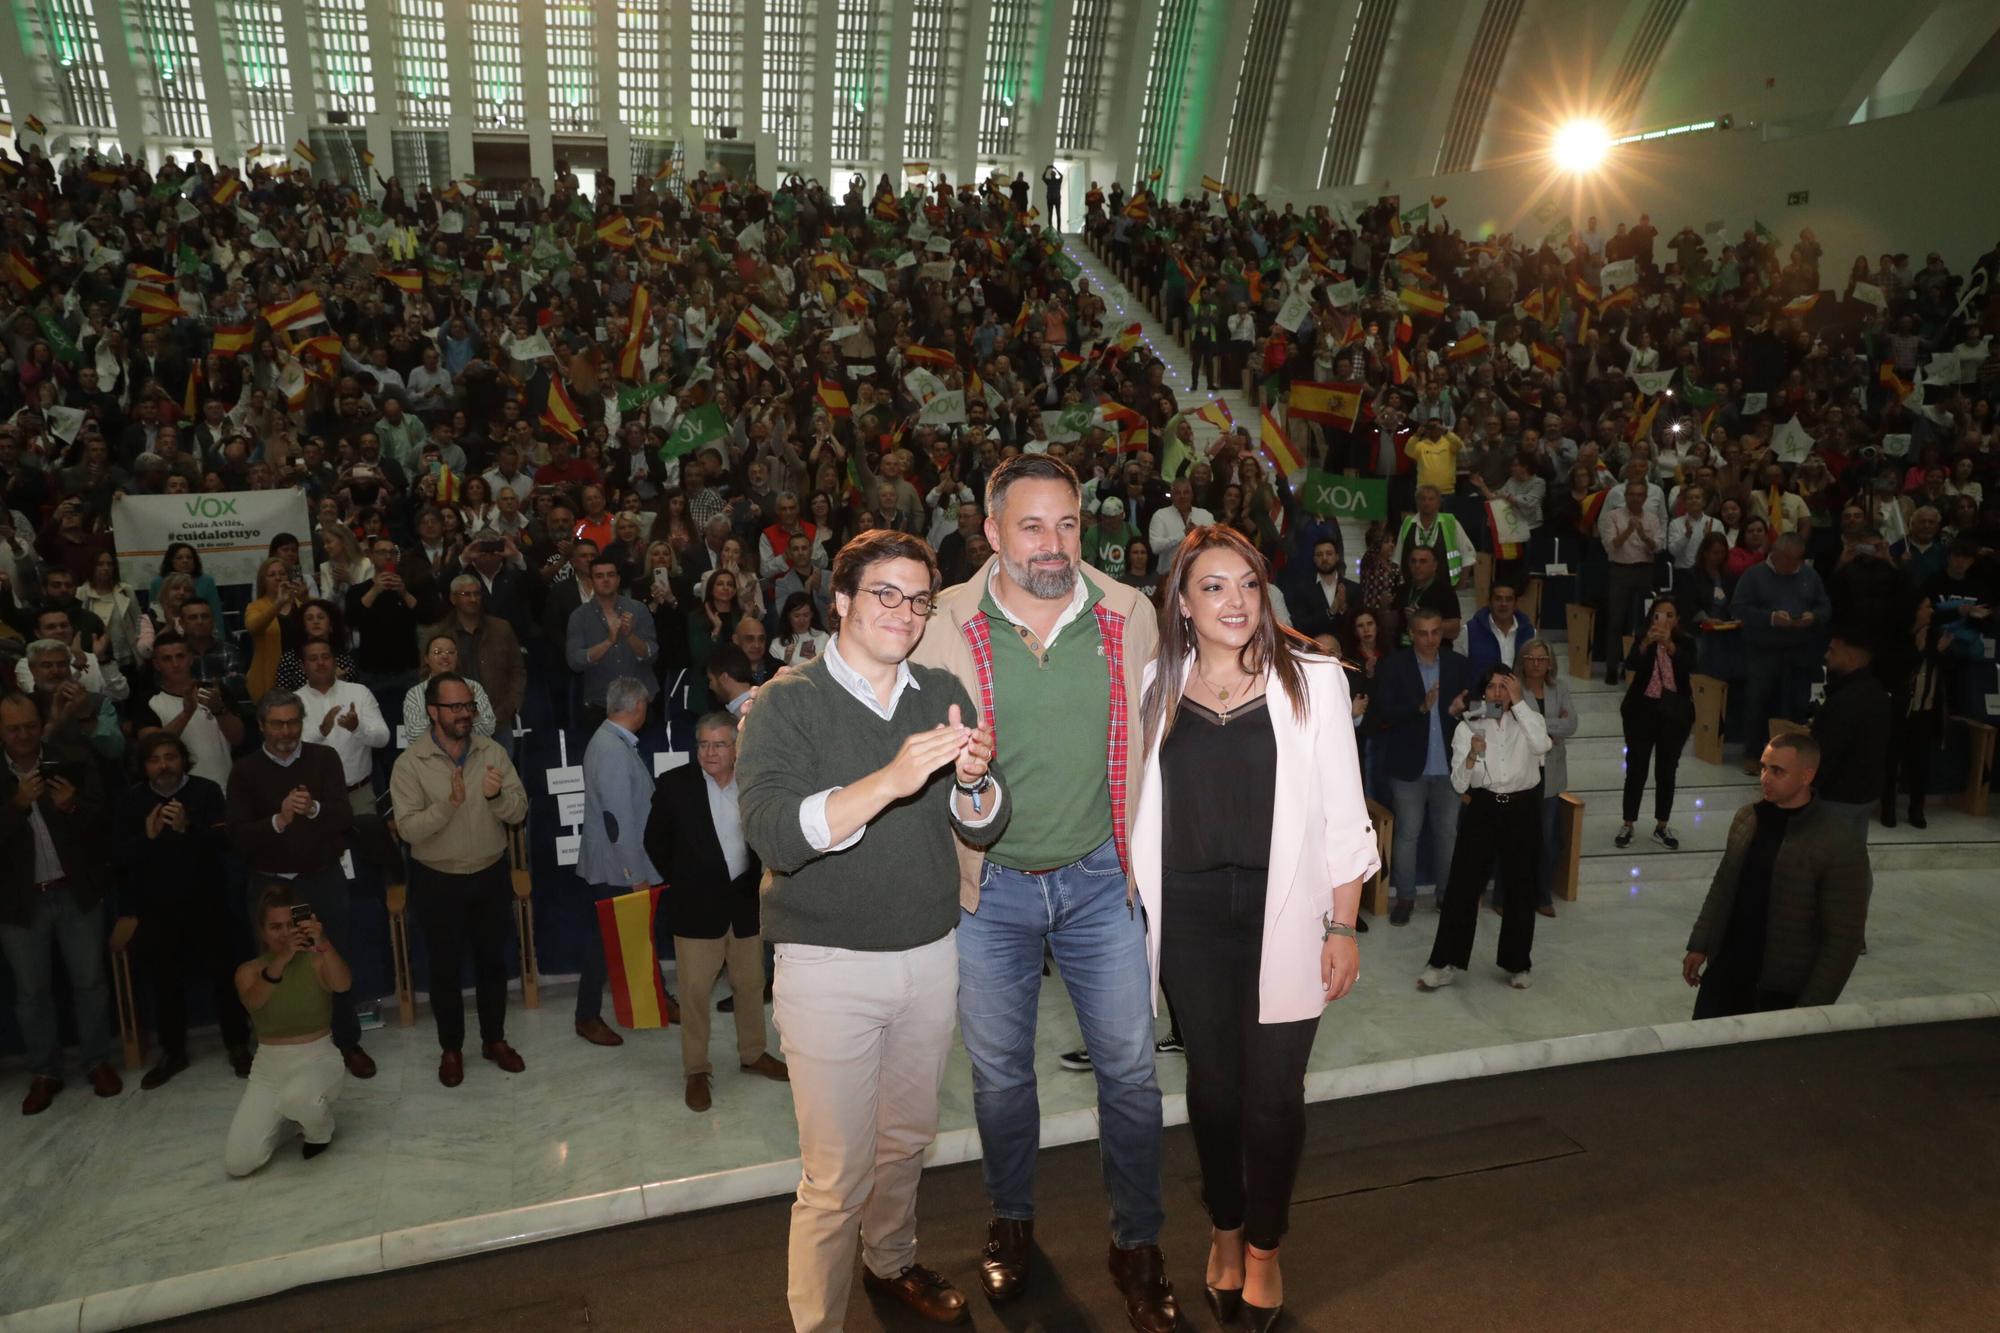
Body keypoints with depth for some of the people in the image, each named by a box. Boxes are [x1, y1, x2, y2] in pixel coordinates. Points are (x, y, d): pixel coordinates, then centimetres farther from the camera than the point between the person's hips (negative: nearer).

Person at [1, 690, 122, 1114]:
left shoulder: (74, 761, -8)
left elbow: (101, 818, -7)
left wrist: (74, 806, -28)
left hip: (77, 892, 0)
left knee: (89, 981, 10)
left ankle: (98, 1063, 25)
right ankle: (44, 1073, 26)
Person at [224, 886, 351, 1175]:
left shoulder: (317, 962, -7)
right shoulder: (249, 970, -3)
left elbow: (344, 984, -30)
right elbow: (253, 1002, -26)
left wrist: (323, 945, -48)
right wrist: (282, 958, -43)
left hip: (318, 1059, -3)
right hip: (268, 1068, 3)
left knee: (296, 1098, -40)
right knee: (237, 1163, -10)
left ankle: (320, 1128, -2)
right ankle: (283, 1118, 21)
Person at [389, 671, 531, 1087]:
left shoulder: (493, 752, -6)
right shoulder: (410, 763, -13)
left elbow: (519, 812, -9)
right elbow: (408, 829, -20)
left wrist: (498, 796, -31)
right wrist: (449, 804, -35)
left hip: (491, 874, 2)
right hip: (438, 881, -2)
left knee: (493, 960, 15)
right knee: (445, 967, 11)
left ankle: (494, 1039, 31)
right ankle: (451, 1048, 28)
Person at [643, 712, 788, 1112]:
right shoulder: (674, 784, -8)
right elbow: (655, 841, 2)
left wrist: (759, 880, 2)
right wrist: (680, 880, 3)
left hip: (746, 902, 2)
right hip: (697, 905, -2)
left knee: (751, 984, 14)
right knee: (694, 990, 3)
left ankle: (753, 1054, 33)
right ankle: (697, 1070, 18)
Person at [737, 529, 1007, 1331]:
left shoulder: (943, 695, 2)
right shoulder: (788, 703, -11)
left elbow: (985, 828, -1)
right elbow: (773, 836, -26)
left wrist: (974, 781, -24)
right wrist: (889, 781, -39)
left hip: (930, 955, 5)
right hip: (829, 964, -5)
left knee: (906, 1142, 23)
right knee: (837, 1177, 2)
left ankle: (892, 1264, 48)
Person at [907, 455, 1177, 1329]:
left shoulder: (1129, 616, -6)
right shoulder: (946, 625, -13)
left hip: (1099, 878, 1)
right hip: (989, 885, -1)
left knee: (1129, 1066, 9)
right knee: (999, 1070, 16)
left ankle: (1137, 1243, 31)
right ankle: (1012, 1222, 41)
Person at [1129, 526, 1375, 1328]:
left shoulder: (1312, 680, -4)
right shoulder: (1155, 688, 2)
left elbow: (1342, 814, -3)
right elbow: (1138, 807, 10)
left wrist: (1342, 927, -5)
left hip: (1283, 913, -2)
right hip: (1189, 914, 2)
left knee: (1273, 1091, 4)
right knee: (1212, 1081, 13)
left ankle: (1264, 1247, 28)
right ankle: (1224, 1232, 36)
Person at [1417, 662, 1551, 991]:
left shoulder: (1528, 720, 2)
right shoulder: (1468, 727, 1)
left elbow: (1541, 745, -24)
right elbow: (1458, 785, -4)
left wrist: (1519, 702, -18)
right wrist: (1471, 756, -24)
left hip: (1522, 810, 0)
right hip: (1482, 809, 0)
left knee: (1519, 888, 9)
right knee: (1462, 885, -3)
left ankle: (1518, 964, 24)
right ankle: (1446, 963, 3)